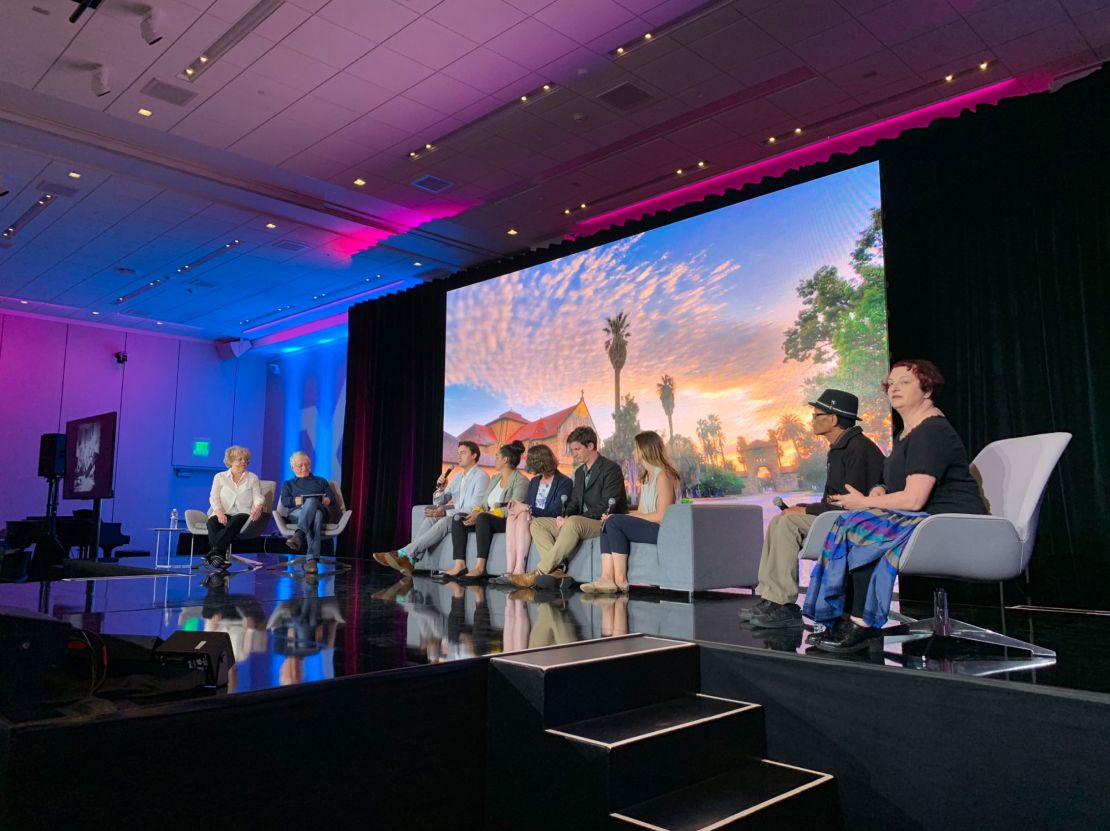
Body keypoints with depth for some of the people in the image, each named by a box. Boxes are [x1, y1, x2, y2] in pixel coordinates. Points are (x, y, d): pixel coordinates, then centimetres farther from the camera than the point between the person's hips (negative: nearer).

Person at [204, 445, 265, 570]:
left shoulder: (253, 478, 19)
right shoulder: (220, 477, 18)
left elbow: (258, 497, 5)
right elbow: (214, 498, 6)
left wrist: (258, 507, -21)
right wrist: (219, 512, -16)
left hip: (243, 513, -1)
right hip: (223, 513, 1)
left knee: (235, 521, -37)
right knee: (212, 522, -34)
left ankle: (214, 552, -48)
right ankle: (220, 555, -48)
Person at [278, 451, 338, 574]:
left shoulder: (321, 481, 33)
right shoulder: (288, 484, 32)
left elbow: (332, 498, 17)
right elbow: (284, 501, 10)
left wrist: (327, 500, -9)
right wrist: (297, 500, -13)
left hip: (320, 510, 1)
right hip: (296, 512, -1)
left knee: (312, 501, -41)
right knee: (314, 516, -41)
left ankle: (299, 535, -65)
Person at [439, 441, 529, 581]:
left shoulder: (521, 481, -6)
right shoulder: (495, 478, 21)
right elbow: (484, 504, 17)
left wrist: (480, 515, -22)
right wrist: (475, 512, -8)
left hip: (508, 522, -8)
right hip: (487, 520, 8)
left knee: (483, 518, -36)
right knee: (458, 519, -13)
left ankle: (480, 567, -40)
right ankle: (459, 565, -25)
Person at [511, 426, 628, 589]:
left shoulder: (611, 469, -8)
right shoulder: (579, 472, 19)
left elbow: (607, 506, -17)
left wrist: (569, 518, -21)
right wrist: (564, 516, -5)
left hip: (604, 523, -9)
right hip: (580, 522, 9)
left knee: (573, 522, -38)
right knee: (537, 524, -5)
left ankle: (539, 572, -34)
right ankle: (556, 570, -25)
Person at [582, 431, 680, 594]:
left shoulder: (663, 475, -9)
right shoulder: (645, 477, 21)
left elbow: (661, 516, -17)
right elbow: (641, 512, 13)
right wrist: (612, 517, -5)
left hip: (663, 530, -9)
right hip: (647, 527, 9)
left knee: (614, 522, -20)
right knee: (609, 523, -8)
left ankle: (620, 580, -18)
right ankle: (607, 578, -24)